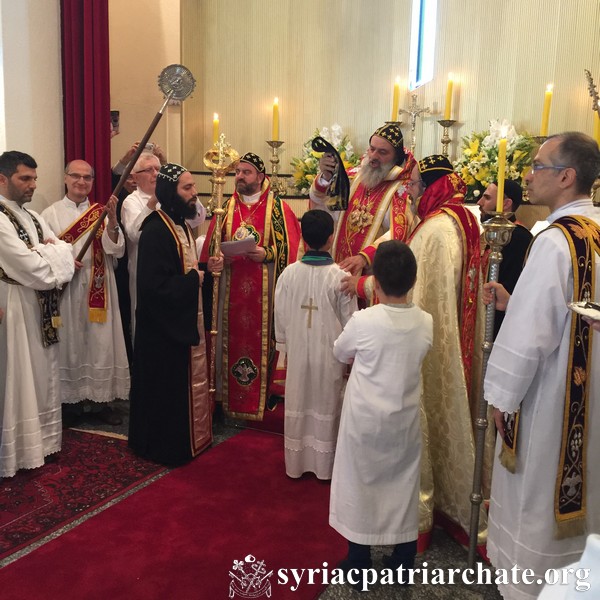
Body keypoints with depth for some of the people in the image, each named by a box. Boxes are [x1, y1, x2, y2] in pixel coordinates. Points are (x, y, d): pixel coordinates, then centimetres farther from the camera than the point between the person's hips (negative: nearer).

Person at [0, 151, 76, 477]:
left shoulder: (33, 217, 13)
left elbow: (64, 253, 9)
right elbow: (31, 269, -22)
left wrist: (42, 253, -10)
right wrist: (48, 251, -4)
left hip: (42, 310, 9)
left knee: (42, 376, 15)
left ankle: (42, 438, 28)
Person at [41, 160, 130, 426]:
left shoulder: (101, 212, 8)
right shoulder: (51, 213, 3)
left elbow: (116, 249, -4)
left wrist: (112, 220, -18)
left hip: (97, 289, 1)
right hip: (66, 288, -1)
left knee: (101, 342, 3)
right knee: (70, 342, 5)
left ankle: (101, 399, 13)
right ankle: (71, 398, 17)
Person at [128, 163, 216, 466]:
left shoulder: (180, 224, 10)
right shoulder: (155, 231, -22)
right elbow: (155, 286, -28)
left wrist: (205, 267, -1)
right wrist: (195, 279, -17)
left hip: (185, 321, 10)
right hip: (166, 327, -10)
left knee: (189, 382, 19)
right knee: (169, 388, 4)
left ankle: (189, 436, 35)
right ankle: (170, 446, 20)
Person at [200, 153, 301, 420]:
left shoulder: (278, 208, 1)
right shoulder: (227, 207, 12)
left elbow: (289, 247, -2)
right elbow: (211, 245, 12)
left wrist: (267, 254, -17)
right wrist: (213, 262, -7)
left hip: (263, 290, -3)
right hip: (231, 287, 3)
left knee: (262, 339, 1)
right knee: (231, 338, 6)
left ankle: (262, 395, 15)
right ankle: (229, 395, 18)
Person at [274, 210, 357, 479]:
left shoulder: (289, 273, -9)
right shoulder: (339, 276, -14)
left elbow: (280, 316, 0)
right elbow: (350, 322, -7)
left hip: (297, 353, 2)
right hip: (329, 355, -2)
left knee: (297, 406, 14)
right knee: (325, 407, 12)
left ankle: (296, 463, 26)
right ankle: (324, 465, 23)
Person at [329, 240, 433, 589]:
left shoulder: (363, 321, -20)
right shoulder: (426, 323, -10)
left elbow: (340, 353, -1)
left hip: (365, 421, -3)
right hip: (405, 421, 3)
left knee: (360, 485, 13)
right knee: (404, 487, 18)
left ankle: (359, 564, 26)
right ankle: (403, 564, 31)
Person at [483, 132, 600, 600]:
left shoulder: (556, 241, -25)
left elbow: (529, 335, -24)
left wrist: (502, 395, -12)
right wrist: (514, 302, 4)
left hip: (550, 400, -8)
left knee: (534, 503, 10)